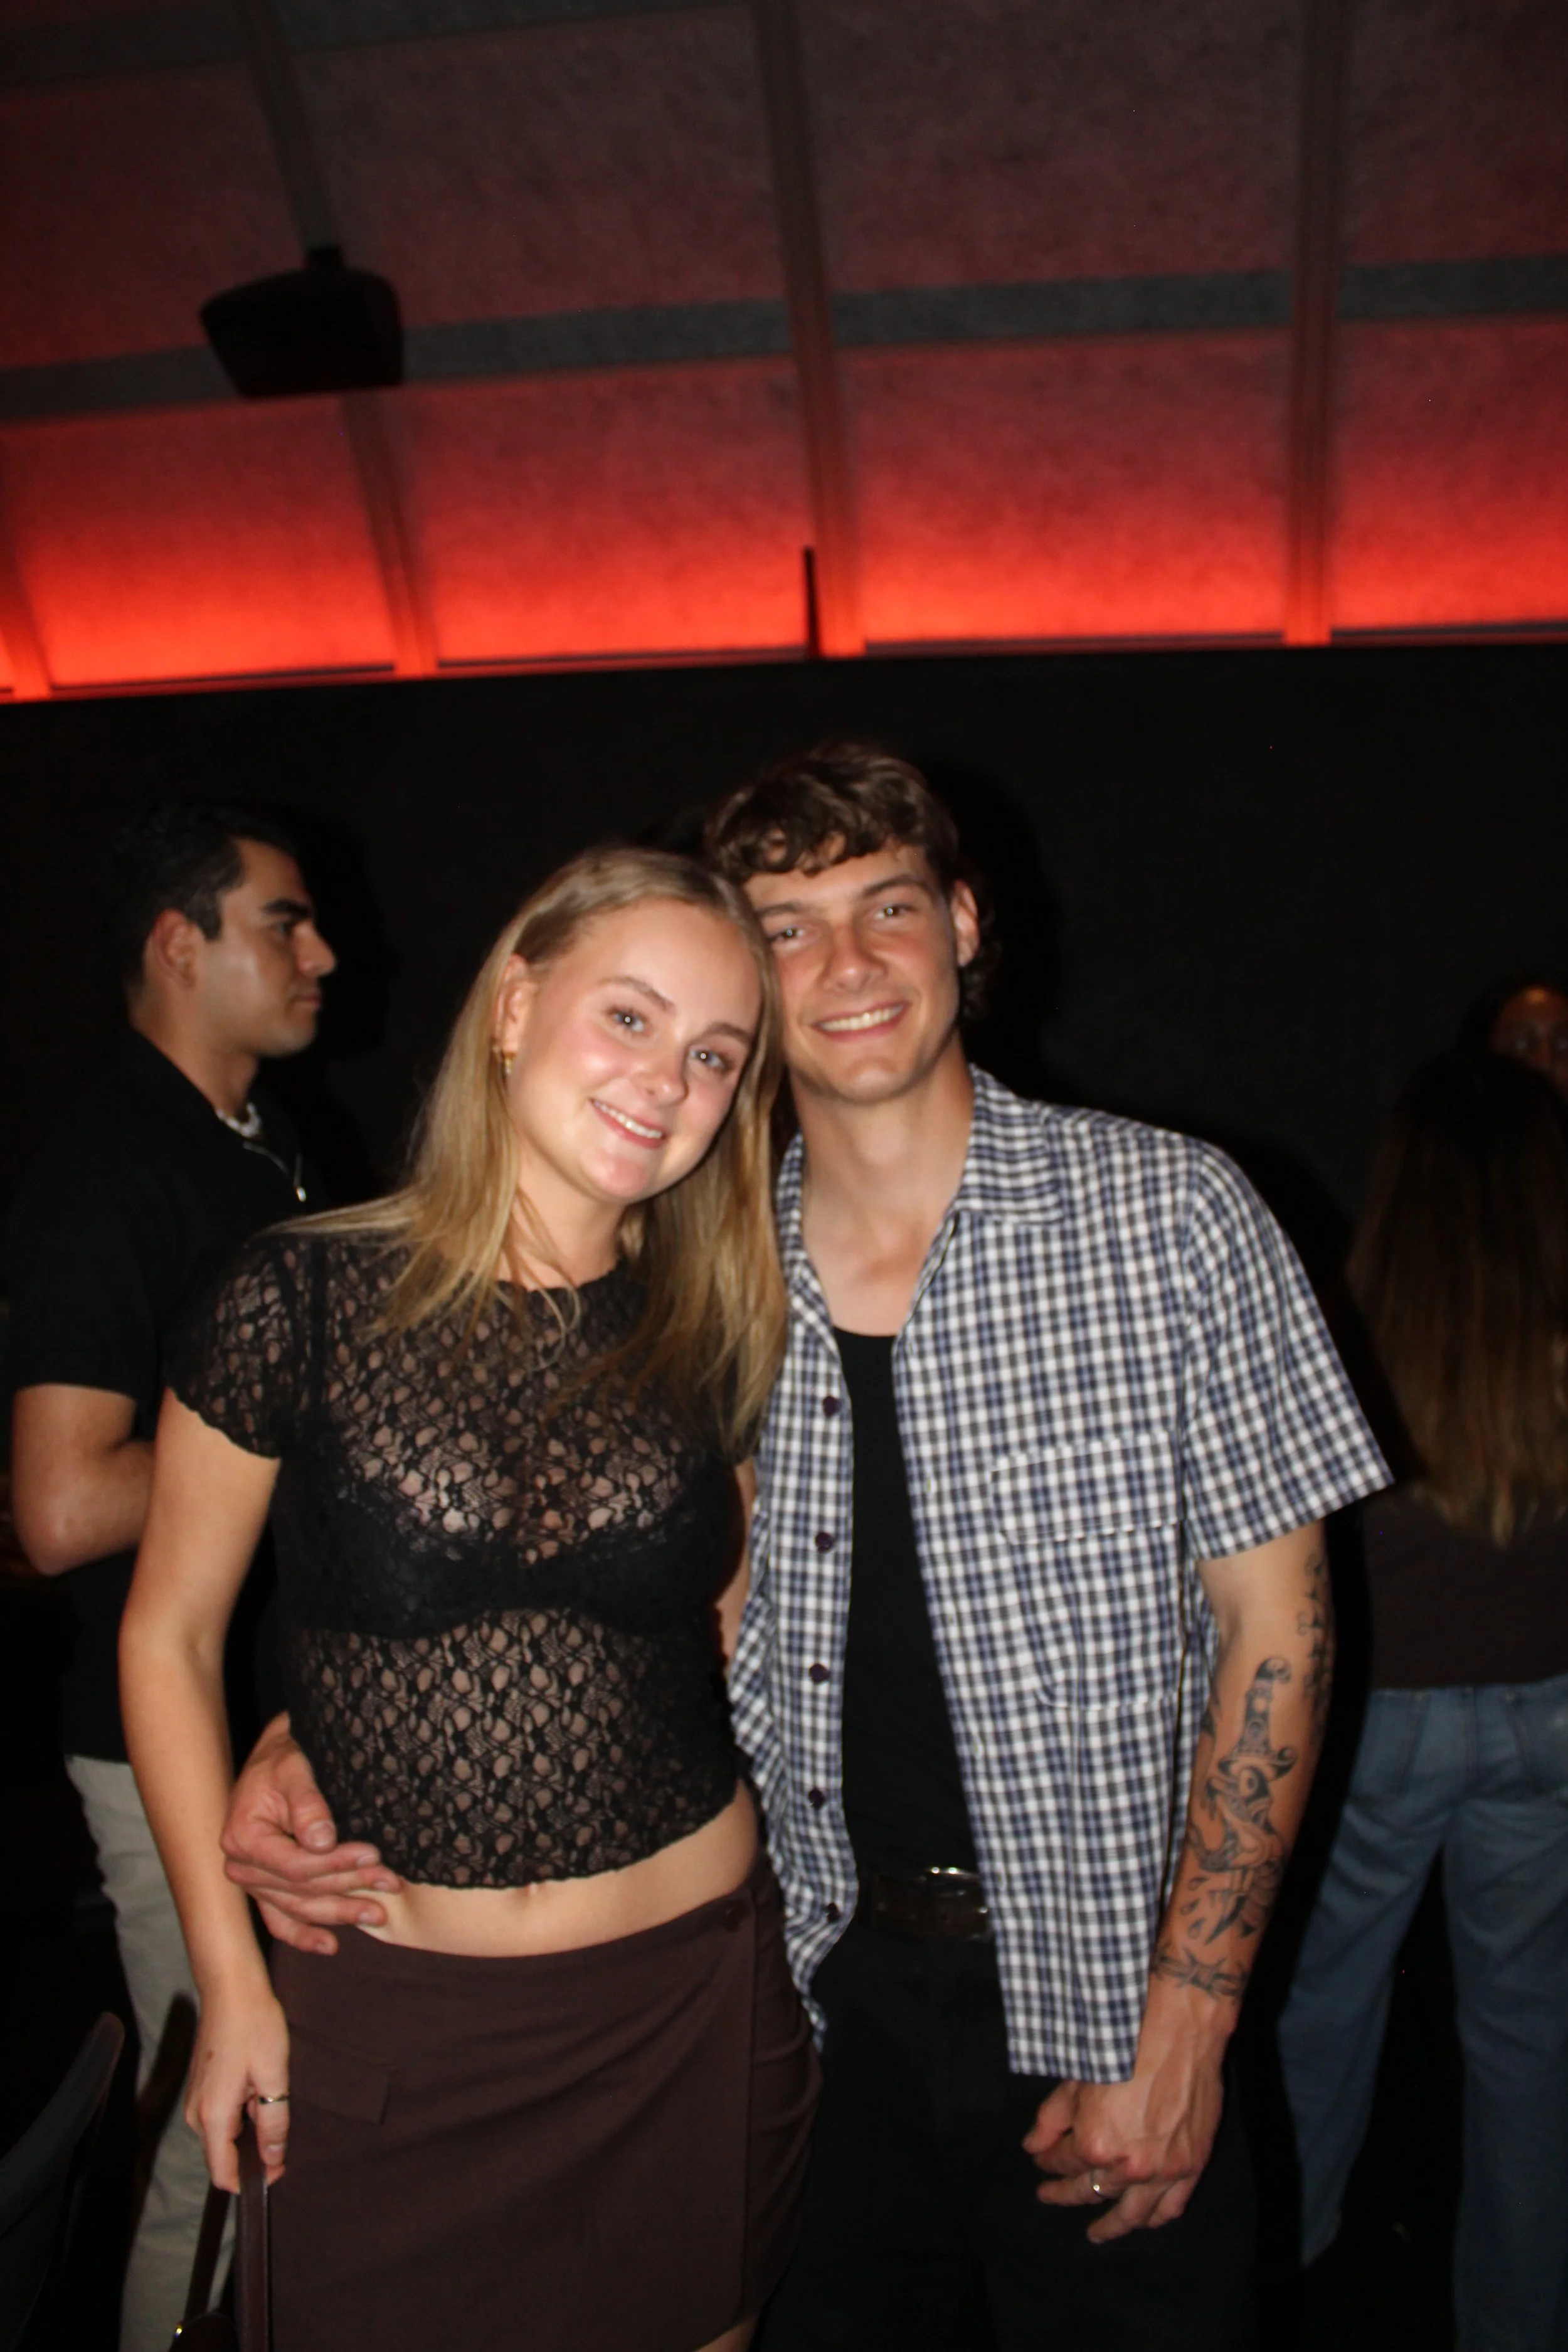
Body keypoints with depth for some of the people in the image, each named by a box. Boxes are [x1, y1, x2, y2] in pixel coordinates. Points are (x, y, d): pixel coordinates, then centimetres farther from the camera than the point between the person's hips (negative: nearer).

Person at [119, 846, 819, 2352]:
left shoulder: (710, 1333, -2)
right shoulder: (302, 1300, -12)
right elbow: (167, 1636, -3)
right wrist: (230, 1977, -3)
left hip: (693, 2000, 3)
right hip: (387, 2009, -2)